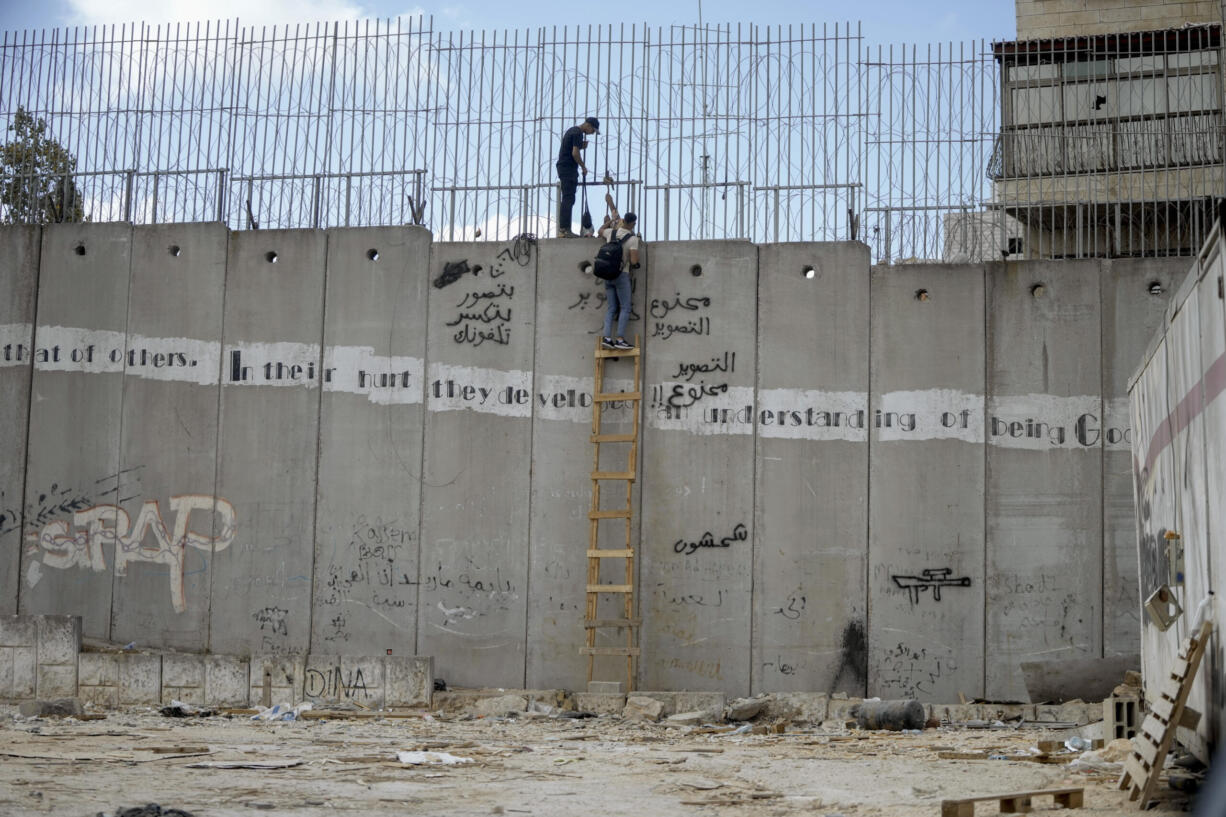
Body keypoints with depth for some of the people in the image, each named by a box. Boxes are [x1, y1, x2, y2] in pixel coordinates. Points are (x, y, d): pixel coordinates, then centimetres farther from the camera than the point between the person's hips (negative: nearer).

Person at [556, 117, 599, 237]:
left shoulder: (572, 130, 20)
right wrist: (584, 167, -7)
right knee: (568, 199, -12)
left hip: (563, 166, 10)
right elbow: (575, 153, -19)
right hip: (569, 168, -10)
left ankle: (562, 229, 11)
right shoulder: (578, 133, -12)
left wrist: (582, 146, 11)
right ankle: (564, 229, -15)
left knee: (567, 199, 11)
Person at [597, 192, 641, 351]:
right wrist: (634, 263, 7)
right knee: (625, 308, -3)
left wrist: (608, 222, 45)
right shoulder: (633, 239, -11)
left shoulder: (611, 232, 5)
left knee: (611, 308, 8)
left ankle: (606, 337, -5)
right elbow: (634, 261, -17)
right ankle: (620, 339, -13)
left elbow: (600, 232, 30)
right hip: (622, 275, -6)